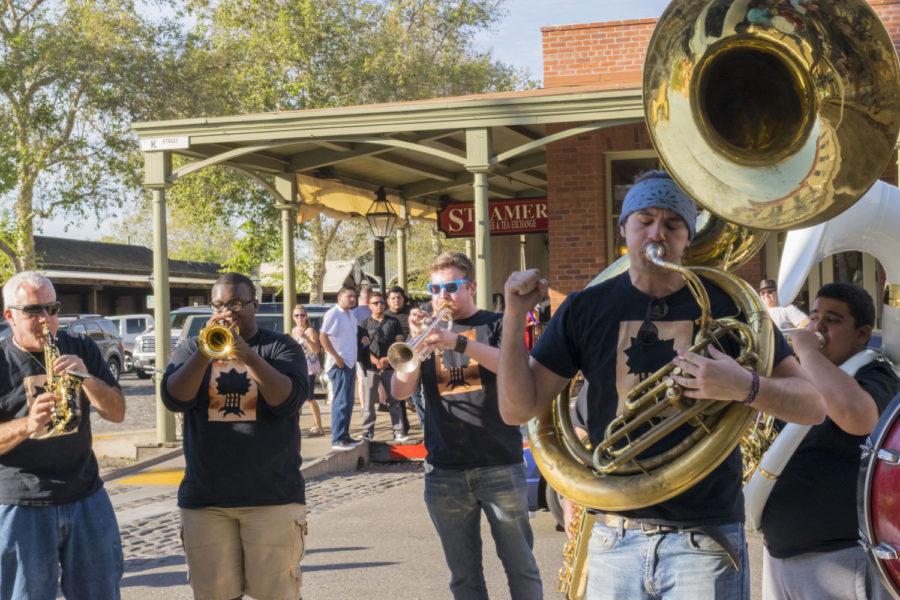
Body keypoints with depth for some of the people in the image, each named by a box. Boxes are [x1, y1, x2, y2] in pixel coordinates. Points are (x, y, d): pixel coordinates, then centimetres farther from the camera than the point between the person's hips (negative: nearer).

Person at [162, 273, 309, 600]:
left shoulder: (281, 347, 4)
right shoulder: (191, 349, 10)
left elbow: (288, 401, -13)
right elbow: (174, 399, -6)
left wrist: (248, 355, -23)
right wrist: (206, 351, -19)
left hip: (272, 496, -2)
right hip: (204, 499, 2)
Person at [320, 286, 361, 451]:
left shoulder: (350, 315, 15)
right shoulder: (333, 314, -11)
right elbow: (323, 337, -18)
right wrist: (337, 357, -20)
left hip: (350, 363, 9)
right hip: (339, 364, -9)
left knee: (348, 402, 12)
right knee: (341, 402, -9)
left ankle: (345, 436, 20)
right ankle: (337, 440, -7)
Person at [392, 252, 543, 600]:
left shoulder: (495, 325, 4)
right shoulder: (428, 332, 12)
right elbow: (400, 391, 2)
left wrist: (459, 342, -28)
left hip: (500, 464, -3)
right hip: (444, 470, 3)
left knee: (520, 564, 2)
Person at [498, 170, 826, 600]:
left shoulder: (726, 305, -2)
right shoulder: (586, 309, 3)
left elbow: (813, 406, -4)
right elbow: (518, 409, 1)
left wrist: (745, 387, -24)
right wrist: (514, 316, -11)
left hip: (705, 540, -2)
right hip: (614, 539, 2)